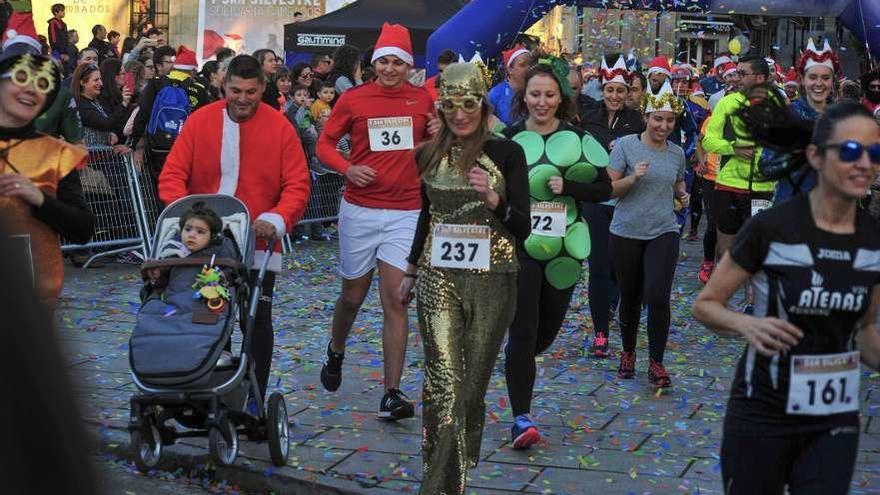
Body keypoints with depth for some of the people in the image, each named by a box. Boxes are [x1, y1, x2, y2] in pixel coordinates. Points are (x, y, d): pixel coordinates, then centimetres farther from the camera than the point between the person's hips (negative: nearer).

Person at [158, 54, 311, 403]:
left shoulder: (280, 128, -3)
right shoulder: (200, 121, 0)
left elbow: (297, 186, -4)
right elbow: (172, 175, -2)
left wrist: (276, 220, -20)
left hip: (258, 245, -1)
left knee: (258, 321, 5)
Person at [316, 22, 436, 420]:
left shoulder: (422, 100, 3)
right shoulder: (353, 99, -1)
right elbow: (325, 143, 4)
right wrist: (347, 168, -14)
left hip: (406, 212, 0)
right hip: (359, 210, 0)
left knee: (395, 301, -6)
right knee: (352, 296, 13)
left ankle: (392, 394, -4)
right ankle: (335, 354, 44)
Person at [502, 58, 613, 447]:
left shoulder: (577, 138, 3)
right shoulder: (508, 138, 0)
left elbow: (604, 189, 1)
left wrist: (567, 187, -14)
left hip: (563, 246, 3)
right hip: (519, 244, -2)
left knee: (549, 327, 14)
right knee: (523, 331, -9)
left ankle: (517, 366, 47)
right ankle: (521, 418, -4)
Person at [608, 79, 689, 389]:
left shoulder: (677, 153, 6)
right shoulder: (626, 145, -6)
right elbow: (609, 188, -7)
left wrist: (683, 195, 4)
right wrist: (633, 178, -23)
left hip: (663, 233, 1)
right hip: (626, 233, -1)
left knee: (658, 297, -13)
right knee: (630, 298, 11)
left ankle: (656, 363, 0)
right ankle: (628, 353, 34)